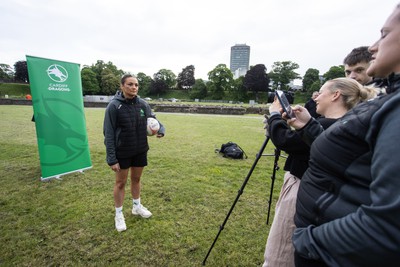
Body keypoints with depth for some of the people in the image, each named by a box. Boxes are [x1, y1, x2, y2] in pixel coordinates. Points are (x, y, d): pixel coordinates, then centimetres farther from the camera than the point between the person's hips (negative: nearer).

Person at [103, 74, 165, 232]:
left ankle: (137, 206, 41)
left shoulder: (143, 104, -2)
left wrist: (161, 129, -16)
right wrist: (111, 158, -15)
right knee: (120, 183, 12)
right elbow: (109, 134, -13)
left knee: (136, 179, 19)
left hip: (140, 151, 4)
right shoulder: (114, 106, -14)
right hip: (122, 153, -3)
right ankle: (119, 214, 32)